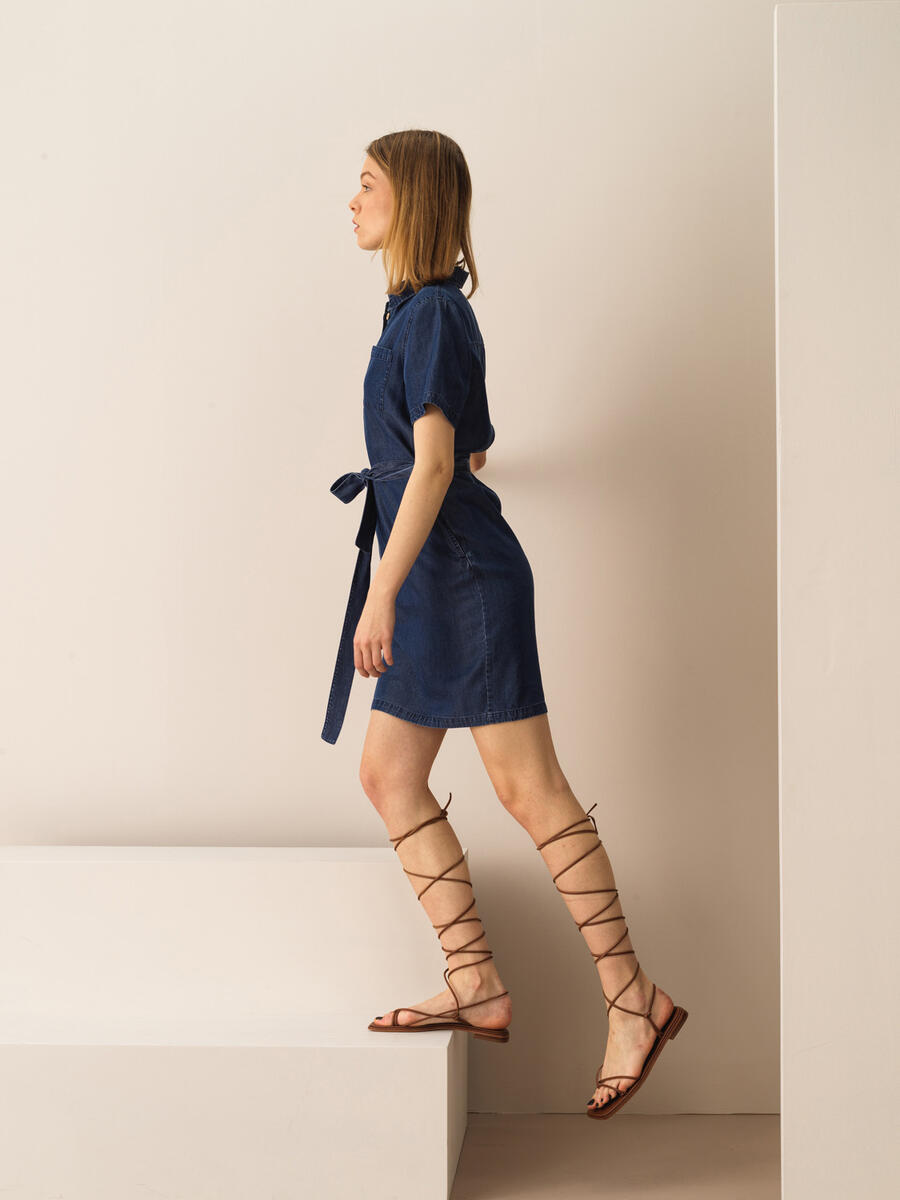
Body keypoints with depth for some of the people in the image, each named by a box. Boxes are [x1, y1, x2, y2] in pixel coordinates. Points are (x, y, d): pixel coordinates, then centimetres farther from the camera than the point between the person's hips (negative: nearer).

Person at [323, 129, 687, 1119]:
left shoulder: (431, 313, -12)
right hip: (435, 585, 10)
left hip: (461, 573, -10)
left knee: (529, 790, -7)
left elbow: (436, 463, -21)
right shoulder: (422, 310, 16)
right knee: (388, 776, 8)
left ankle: (633, 1000, 1)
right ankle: (476, 987, 12)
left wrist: (383, 591, -25)